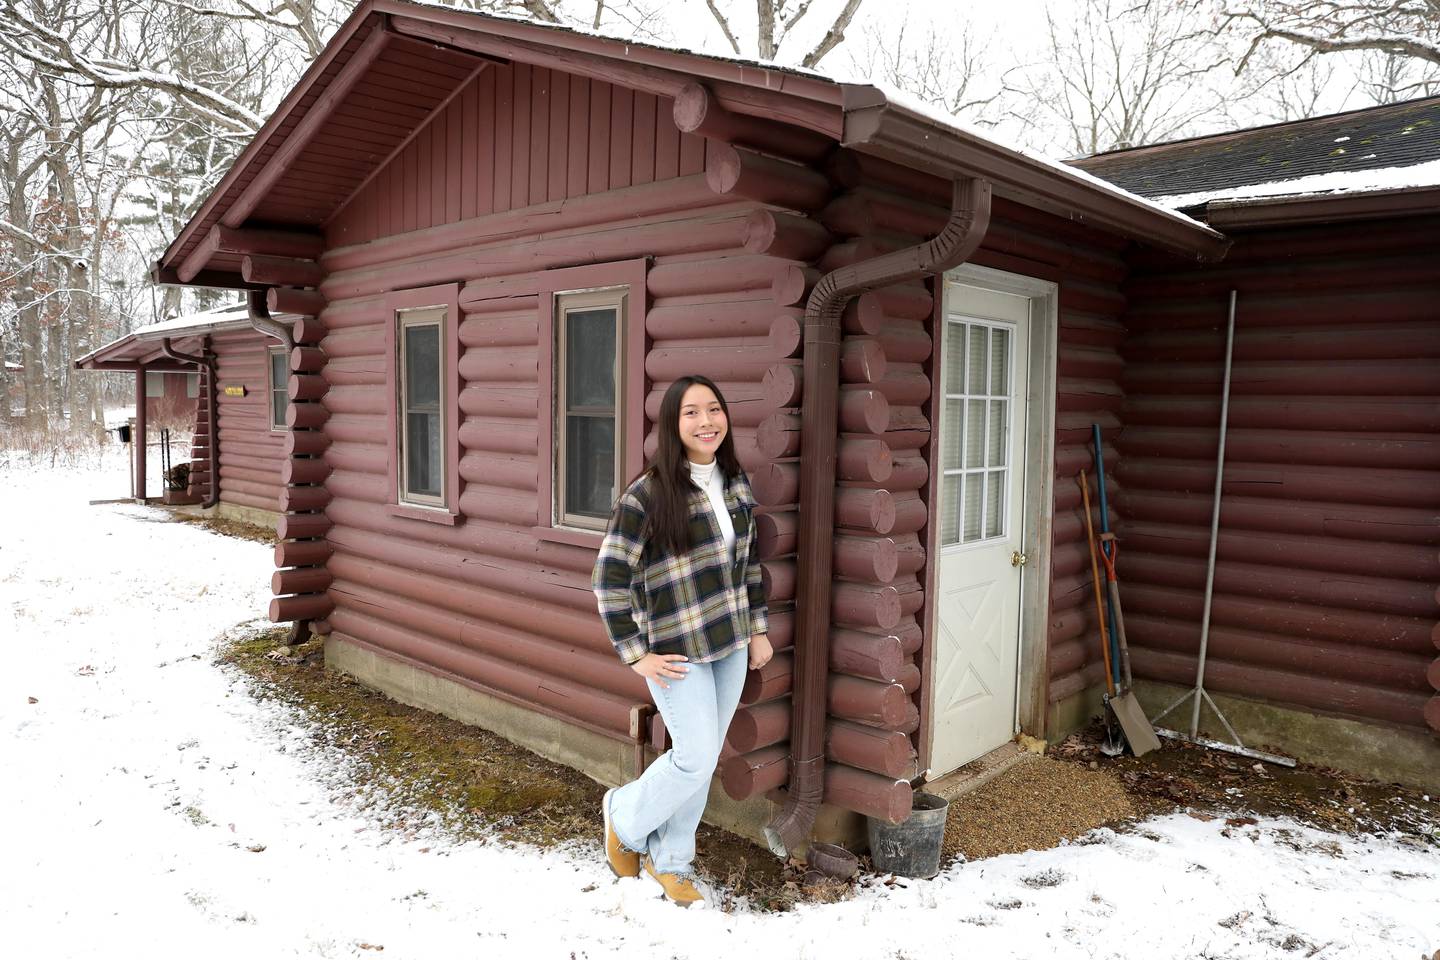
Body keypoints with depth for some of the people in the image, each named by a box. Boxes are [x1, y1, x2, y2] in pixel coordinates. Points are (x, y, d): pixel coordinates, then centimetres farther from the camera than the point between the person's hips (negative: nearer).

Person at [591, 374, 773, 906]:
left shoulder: (737, 482, 3)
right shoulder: (648, 493, -16)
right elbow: (609, 577, -14)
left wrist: (758, 628, 11)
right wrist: (635, 654, -13)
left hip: (731, 645, 6)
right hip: (678, 651, -6)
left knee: (702, 762, 13)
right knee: (695, 759, -4)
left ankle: (669, 858, 33)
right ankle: (625, 815, 26)